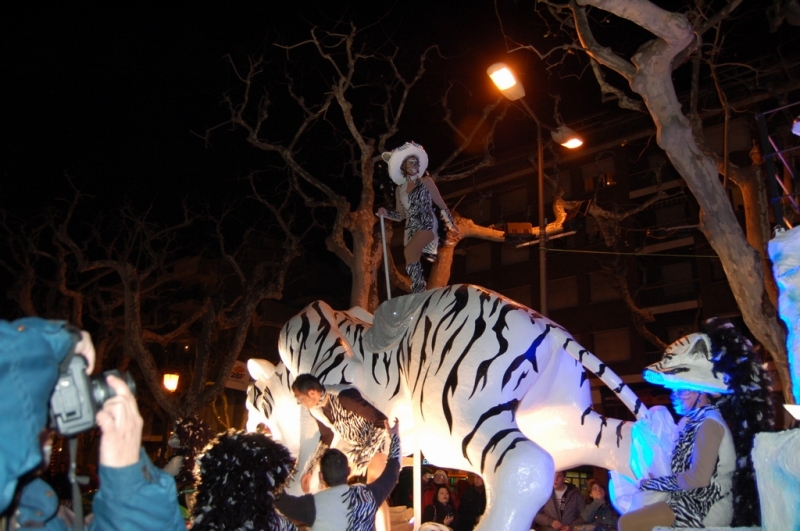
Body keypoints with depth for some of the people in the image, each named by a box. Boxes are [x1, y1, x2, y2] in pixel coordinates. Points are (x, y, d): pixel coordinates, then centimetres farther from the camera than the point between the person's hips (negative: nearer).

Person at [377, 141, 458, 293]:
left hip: (427, 225, -5)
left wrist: (451, 224, 2)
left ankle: (419, 294, -27)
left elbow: (441, 204, 5)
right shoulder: (399, 189, 14)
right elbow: (401, 215, 17)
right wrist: (385, 213, -1)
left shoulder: (426, 181, 4)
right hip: (411, 229, 5)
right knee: (413, 260, -2)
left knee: (409, 252, -28)